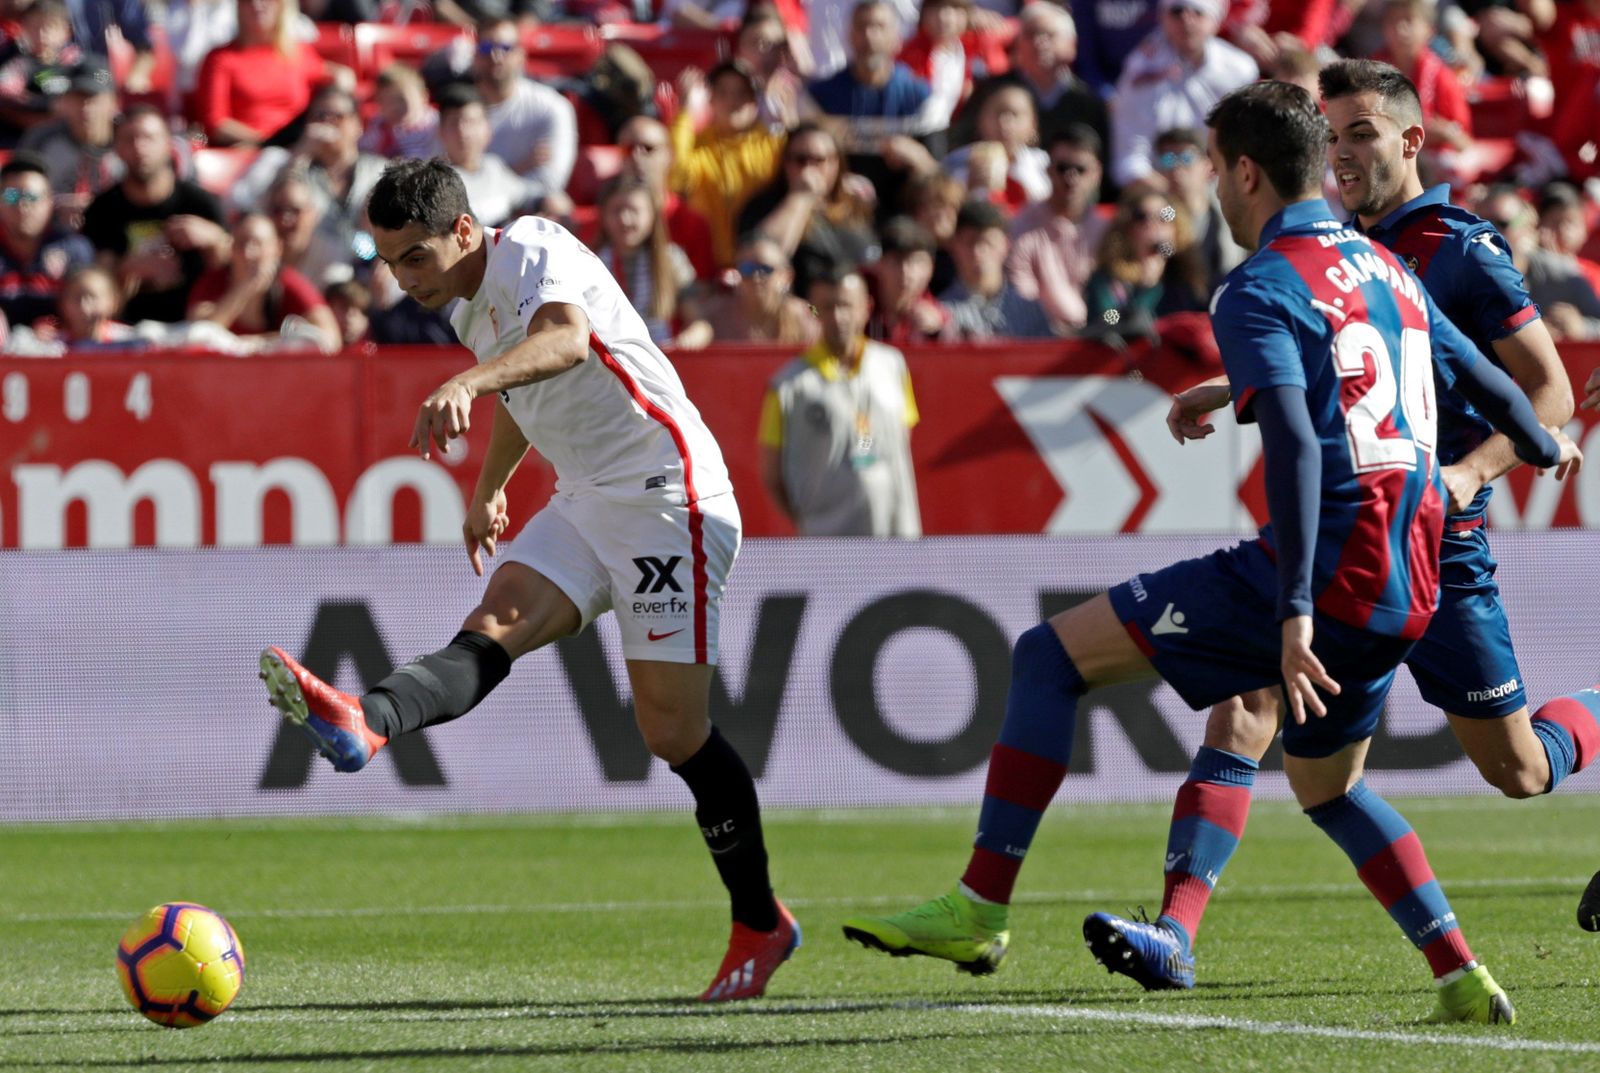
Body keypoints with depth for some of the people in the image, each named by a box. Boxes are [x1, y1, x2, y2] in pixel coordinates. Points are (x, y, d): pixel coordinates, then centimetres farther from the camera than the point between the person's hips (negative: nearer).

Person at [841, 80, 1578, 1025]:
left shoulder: (1261, 292, -8)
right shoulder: (1388, 269, 16)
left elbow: (1295, 444, -22)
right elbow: (1486, 381, 29)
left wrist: (1294, 611, -28)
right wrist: (1547, 448, 52)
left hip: (1324, 577, -8)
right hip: (1407, 592, 8)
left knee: (1051, 656, -2)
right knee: (1327, 785, 30)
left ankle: (982, 906, -6)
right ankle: (1464, 981, 22)